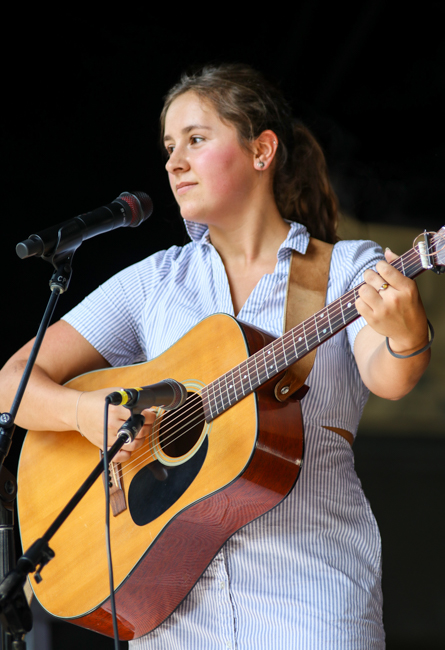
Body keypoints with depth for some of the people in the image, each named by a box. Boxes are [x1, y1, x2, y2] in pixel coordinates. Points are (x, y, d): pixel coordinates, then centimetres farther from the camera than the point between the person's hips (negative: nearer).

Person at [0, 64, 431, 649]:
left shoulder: (349, 271, 3)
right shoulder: (155, 281, 11)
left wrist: (404, 335, -38)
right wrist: (86, 411, -13)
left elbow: (387, 379, -16)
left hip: (309, 585, -2)